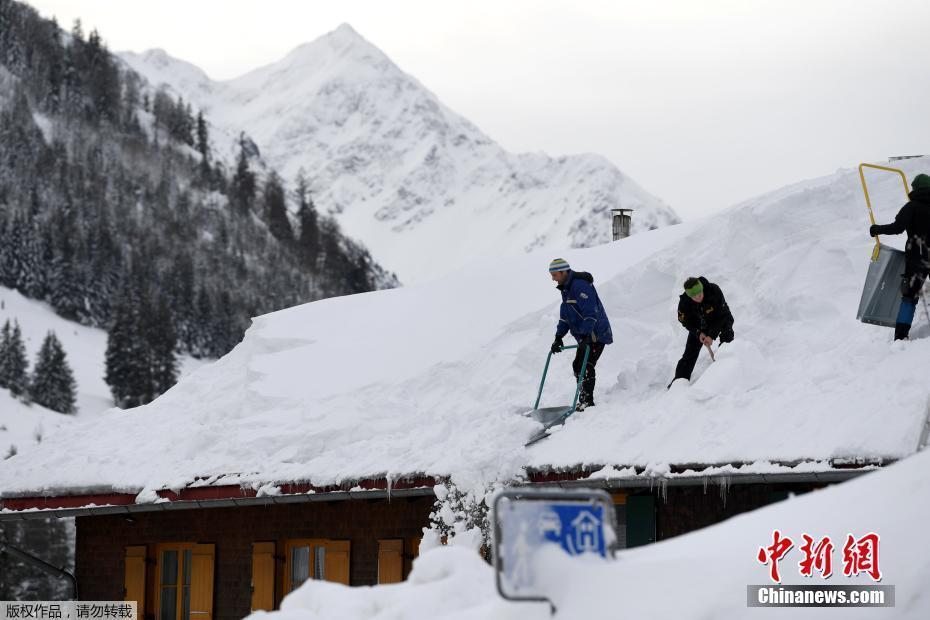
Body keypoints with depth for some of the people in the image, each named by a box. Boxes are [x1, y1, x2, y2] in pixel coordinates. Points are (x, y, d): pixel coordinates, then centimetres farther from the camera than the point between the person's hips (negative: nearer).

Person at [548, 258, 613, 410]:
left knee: (585, 367, -16)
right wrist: (558, 337, 5)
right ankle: (584, 401, 18)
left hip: (596, 335, -10)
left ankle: (587, 402, -17)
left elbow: (591, 313, -27)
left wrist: (585, 336, -32)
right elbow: (565, 316, 16)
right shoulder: (566, 288, 13)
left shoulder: (580, 285, -20)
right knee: (577, 366, 11)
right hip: (584, 336, 10)